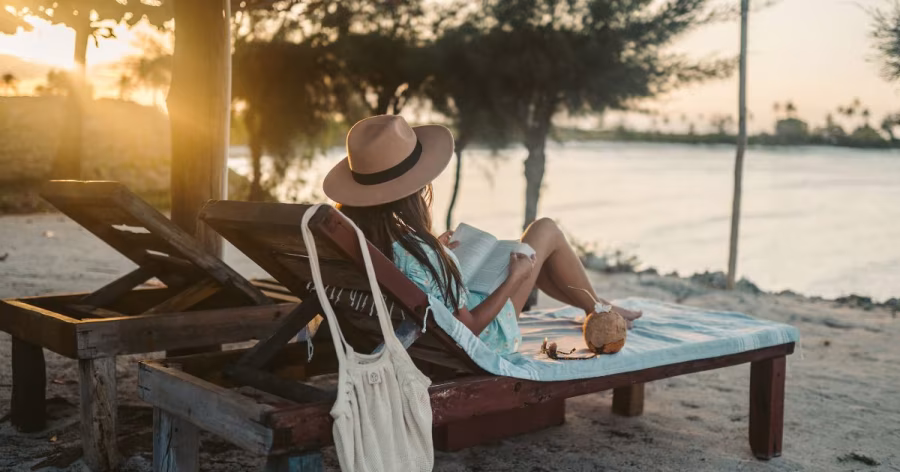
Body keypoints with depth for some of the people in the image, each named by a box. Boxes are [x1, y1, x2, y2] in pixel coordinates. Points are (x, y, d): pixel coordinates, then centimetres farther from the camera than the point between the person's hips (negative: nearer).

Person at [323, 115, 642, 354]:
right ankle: (598, 309, 29)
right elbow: (469, 328, -27)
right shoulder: (417, 254, -39)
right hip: (486, 337, -7)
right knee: (545, 231, 7)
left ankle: (594, 307, 43)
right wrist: (515, 278, -17)